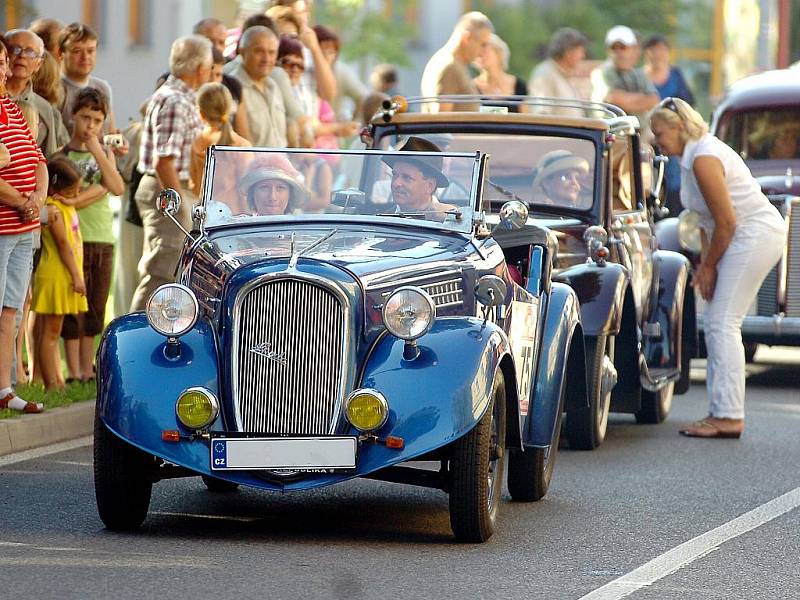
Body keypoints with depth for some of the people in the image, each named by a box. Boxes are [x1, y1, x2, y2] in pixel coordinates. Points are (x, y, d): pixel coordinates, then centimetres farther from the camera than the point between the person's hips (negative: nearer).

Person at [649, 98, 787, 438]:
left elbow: (727, 222, -20)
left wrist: (709, 266, -9)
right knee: (715, 324, 10)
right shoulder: (692, 157, 11)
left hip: (756, 235, -10)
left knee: (722, 324, -12)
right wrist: (705, 265, 8)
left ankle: (729, 416, -13)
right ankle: (722, 411, 12)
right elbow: (708, 220, 16)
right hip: (744, 236, 10)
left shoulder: (704, 159, -20)